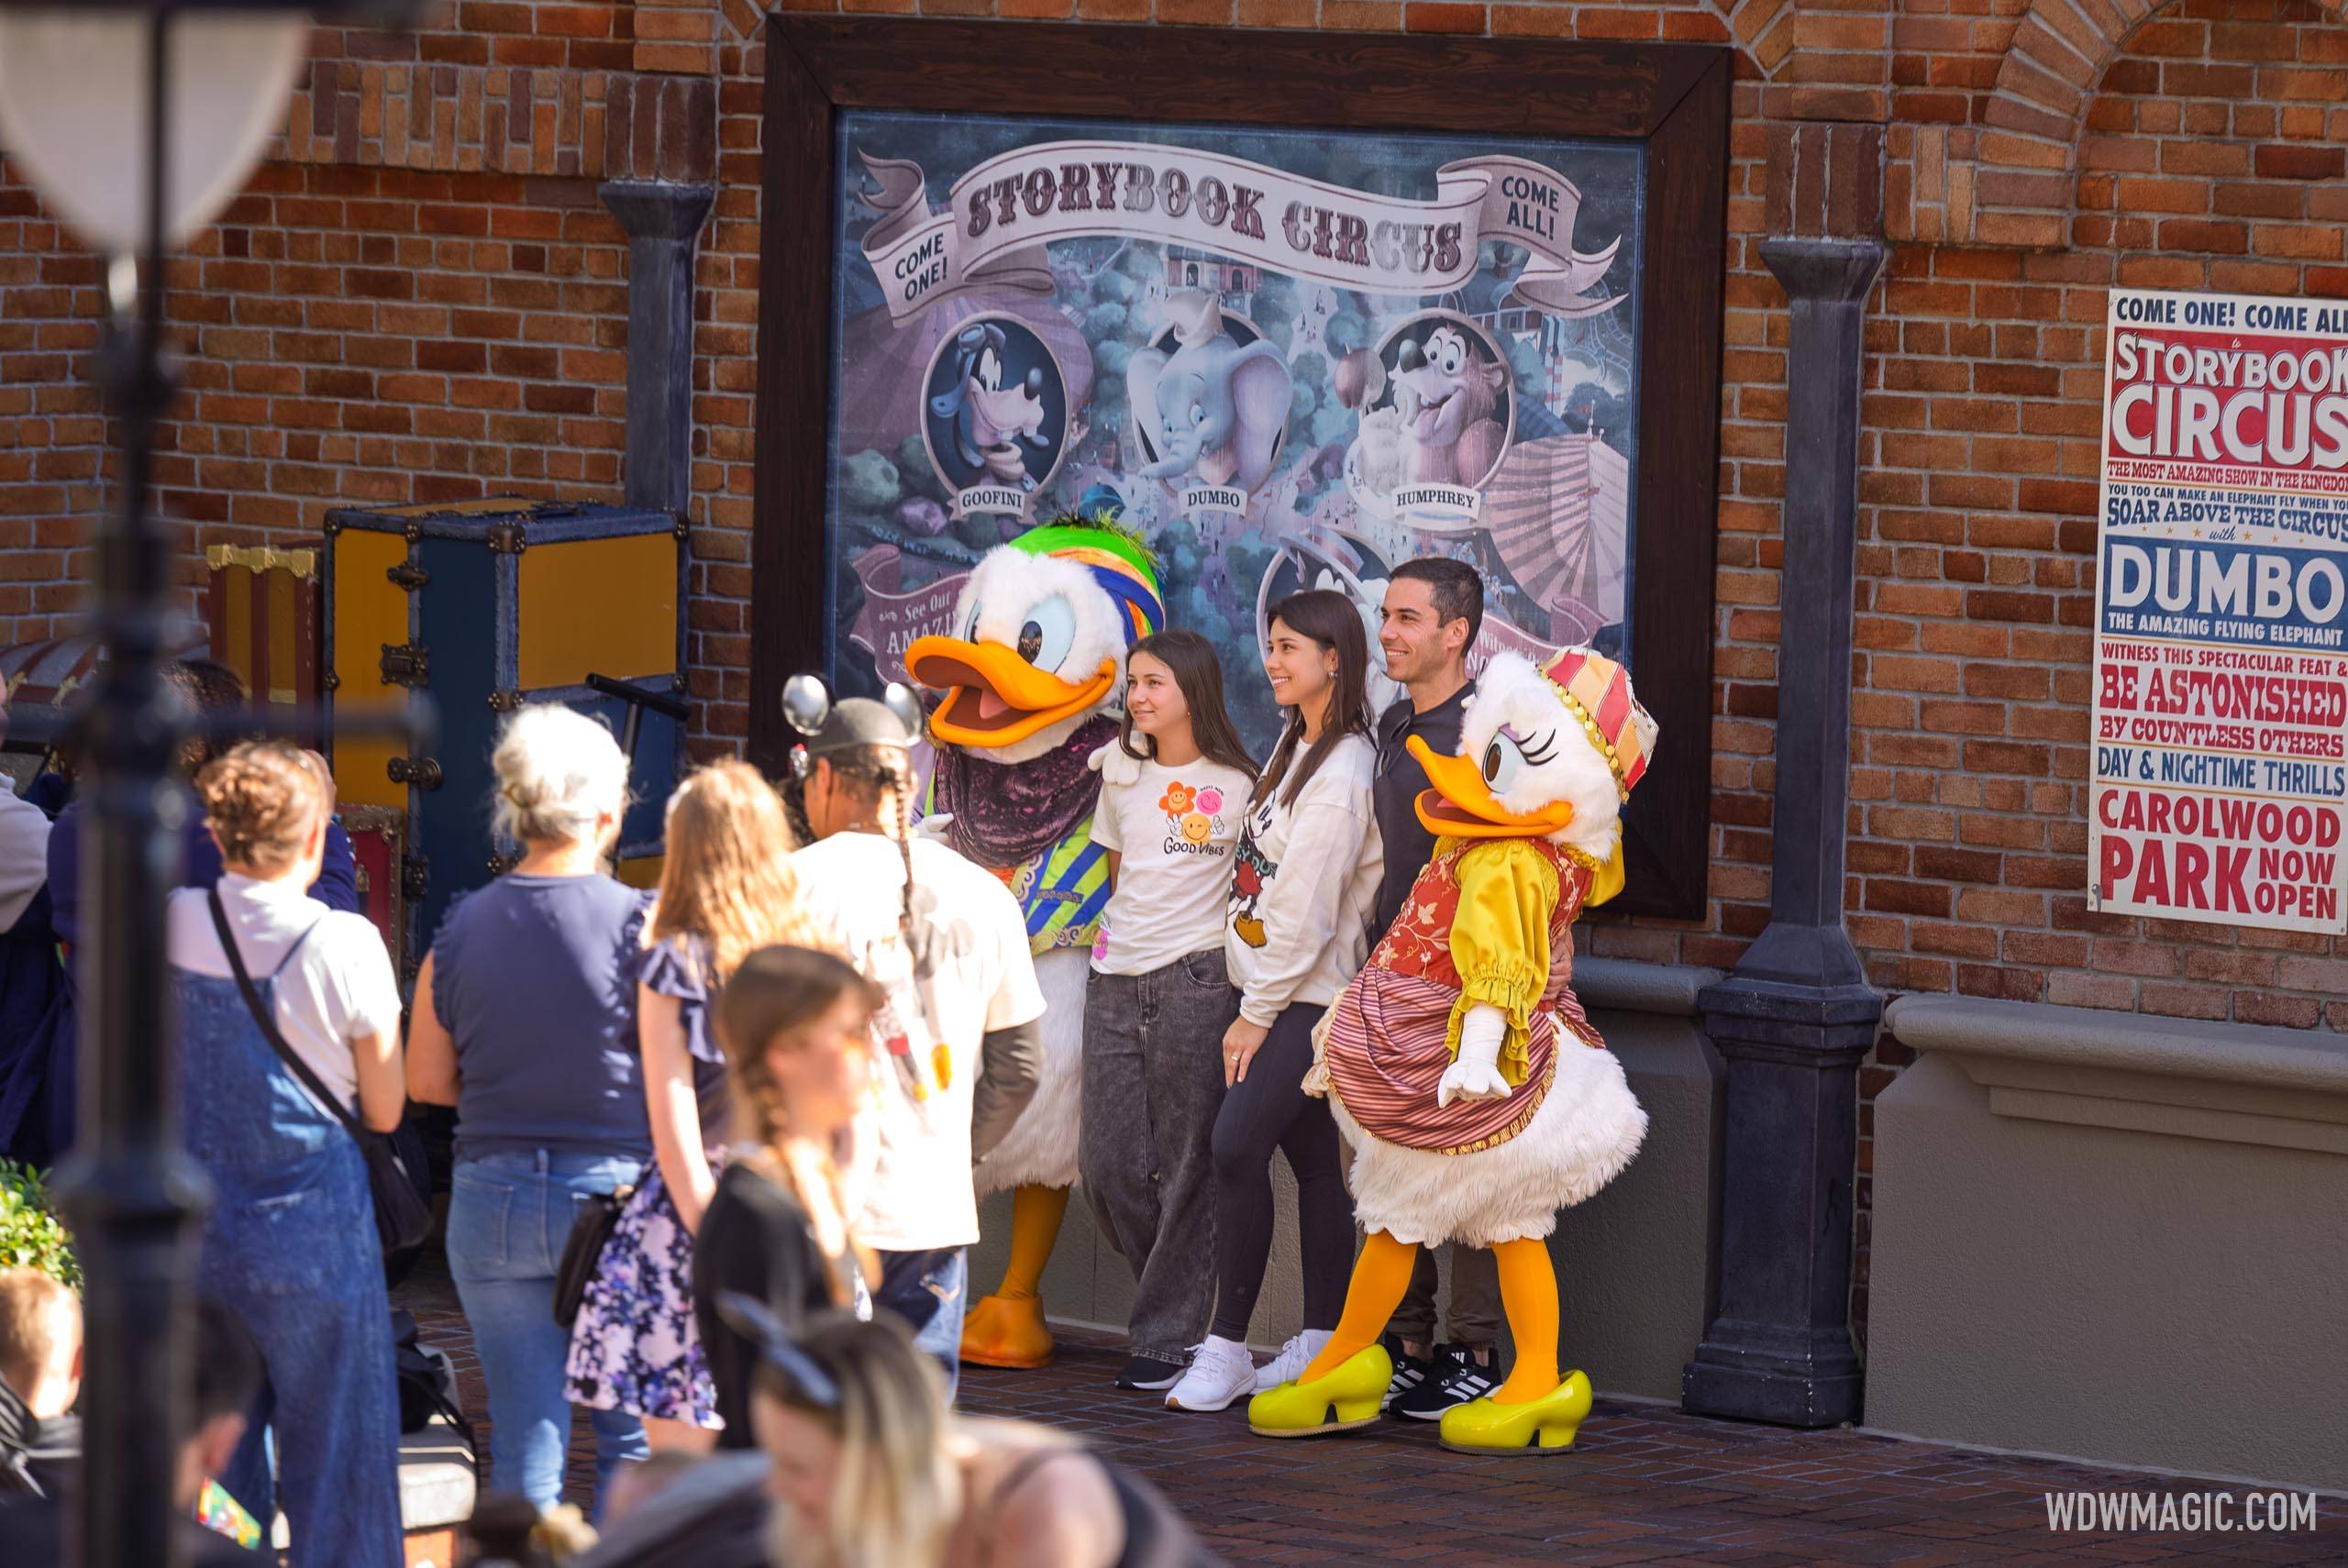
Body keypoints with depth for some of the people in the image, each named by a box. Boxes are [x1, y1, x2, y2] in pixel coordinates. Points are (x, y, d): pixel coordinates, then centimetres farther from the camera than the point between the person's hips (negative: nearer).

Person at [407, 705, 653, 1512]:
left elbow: (425, 1081, 6)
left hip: (492, 1196, 3)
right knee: (634, 1440, 9)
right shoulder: (639, 923, -10)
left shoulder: (461, 928, 0)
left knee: (523, 1451, 8)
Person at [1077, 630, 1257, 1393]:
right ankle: (1175, 1294, 21)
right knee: (1107, 1165, 1)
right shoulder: (1121, 776, 14)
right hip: (1115, 981, 6)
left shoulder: (1237, 785, -1)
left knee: (1186, 1165, -3)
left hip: (1195, 981, -6)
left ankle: (1171, 1335, 2)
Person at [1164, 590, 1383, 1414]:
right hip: (1280, 988, 9)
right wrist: (1255, 1007, 13)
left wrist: (1256, 1016, -12)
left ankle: (1225, 1348, -13)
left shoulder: (1339, 775, -17)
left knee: (1237, 1145, -16)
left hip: (1311, 997, -9)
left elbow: (1305, 913, -17)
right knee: (1311, 1157, 10)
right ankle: (1323, 1340, 14)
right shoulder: (1298, 746, 13)